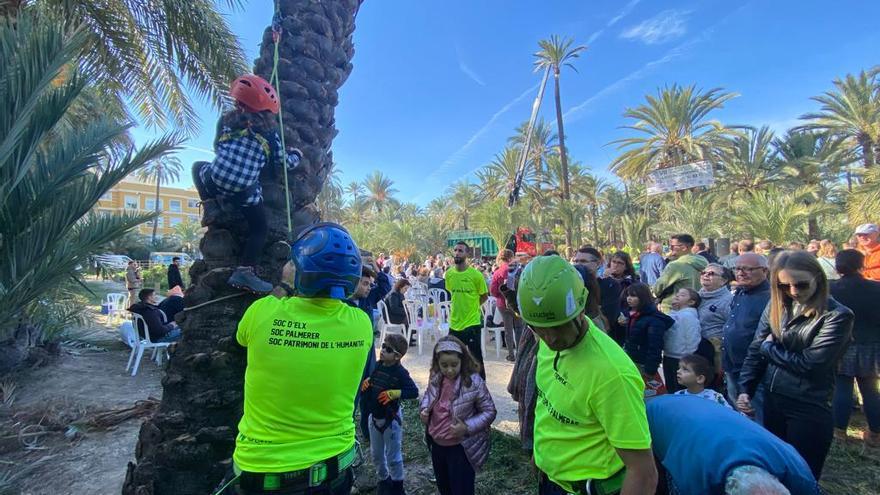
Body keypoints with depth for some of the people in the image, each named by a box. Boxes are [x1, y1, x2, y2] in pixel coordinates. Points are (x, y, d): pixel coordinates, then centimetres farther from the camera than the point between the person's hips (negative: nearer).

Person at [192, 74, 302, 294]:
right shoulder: (269, 128, 4)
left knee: (198, 166, 36)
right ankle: (244, 271, -4)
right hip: (245, 190, -2)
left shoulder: (227, 119, 12)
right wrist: (296, 155, 28)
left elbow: (217, 148, 23)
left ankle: (210, 207, 19)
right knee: (260, 229, 12)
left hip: (215, 182, 3)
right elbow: (281, 163, 9)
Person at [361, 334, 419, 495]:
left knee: (393, 456, 10)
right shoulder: (378, 365, -3)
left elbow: (414, 392, -25)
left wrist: (394, 393, -32)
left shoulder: (400, 372, -22)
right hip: (374, 417, 7)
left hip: (391, 419, -6)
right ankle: (383, 479, 46)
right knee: (376, 454, 22)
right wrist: (366, 381, -4)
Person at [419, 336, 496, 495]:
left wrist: (467, 428, -25)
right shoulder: (435, 378, -7)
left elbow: (489, 411, -14)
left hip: (461, 448, -5)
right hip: (436, 444, 6)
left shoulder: (473, 382, -23)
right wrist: (424, 409, -6)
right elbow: (428, 395, 14)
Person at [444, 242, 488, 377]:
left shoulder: (475, 274, -13)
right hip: (454, 323, 4)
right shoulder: (449, 274, 0)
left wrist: (472, 307, 3)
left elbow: (484, 296, 0)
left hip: (472, 323, -4)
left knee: (476, 359, 8)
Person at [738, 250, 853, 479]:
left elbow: (809, 364, -19)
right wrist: (745, 390, -1)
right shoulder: (778, 306, 2)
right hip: (771, 402, 5)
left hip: (809, 409, -5)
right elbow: (755, 350, 4)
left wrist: (769, 347, -6)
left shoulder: (837, 316, -13)